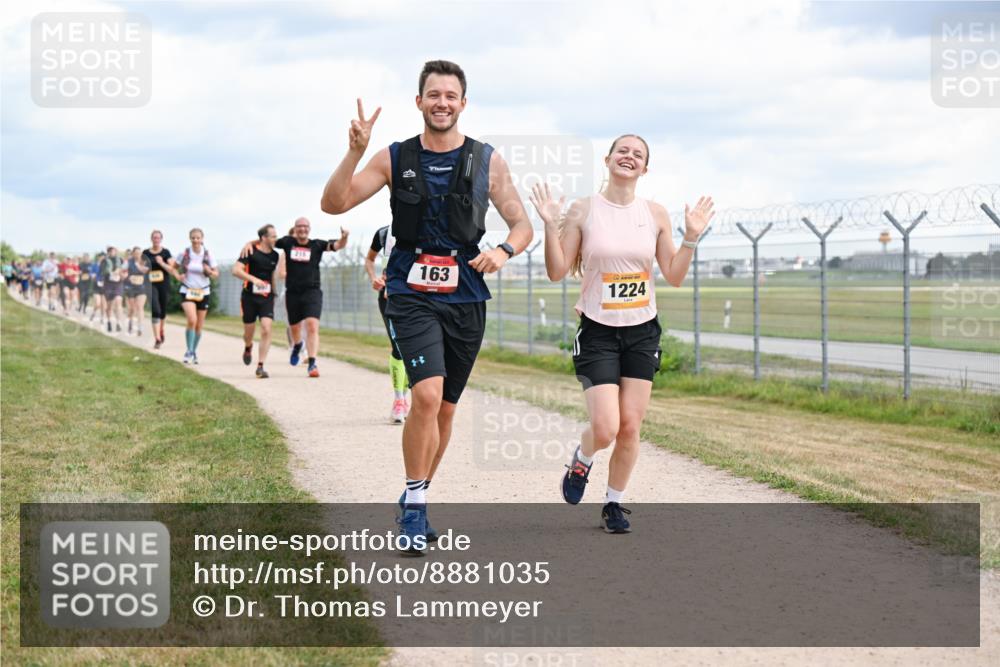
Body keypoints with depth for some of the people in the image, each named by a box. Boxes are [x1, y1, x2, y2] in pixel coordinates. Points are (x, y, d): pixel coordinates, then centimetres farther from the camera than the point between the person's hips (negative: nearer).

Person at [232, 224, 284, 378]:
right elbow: (236, 270, -17)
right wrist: (253, 279, -28)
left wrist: (274, 292, 24)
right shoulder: (251, 252, -9)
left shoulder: (275, 256, 6)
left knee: (266, 330, -15)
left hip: (267, 297, 3)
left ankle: (260, 367, -12)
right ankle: (248, 348, 47)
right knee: (249, 332, 9)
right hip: (249, 296, -3)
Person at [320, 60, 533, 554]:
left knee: (445, 408, 10)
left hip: (466, 296, 3)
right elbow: (333, 204, -3)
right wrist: (355, 153, -18)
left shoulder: (487, 160, 5)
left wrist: (504, 250, -15)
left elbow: (522, 225, 8)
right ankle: (414, 501, -8)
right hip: (412, 293, -3)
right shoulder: (395, 159, 2)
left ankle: (417, 501, 29)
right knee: (426, 395, -22)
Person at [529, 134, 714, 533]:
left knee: (630, 427, -1)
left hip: (642, 332, 3)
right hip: (597, 332, -3)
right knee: (605, 429, -14)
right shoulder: (583, 210, -3)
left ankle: (614, 503, 18)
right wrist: (550, 226, -15)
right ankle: (581, 462, 21)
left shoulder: (655, 214, 5)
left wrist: (691, 237, -5)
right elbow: (557, 272, -4)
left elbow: (674, 277, 7)